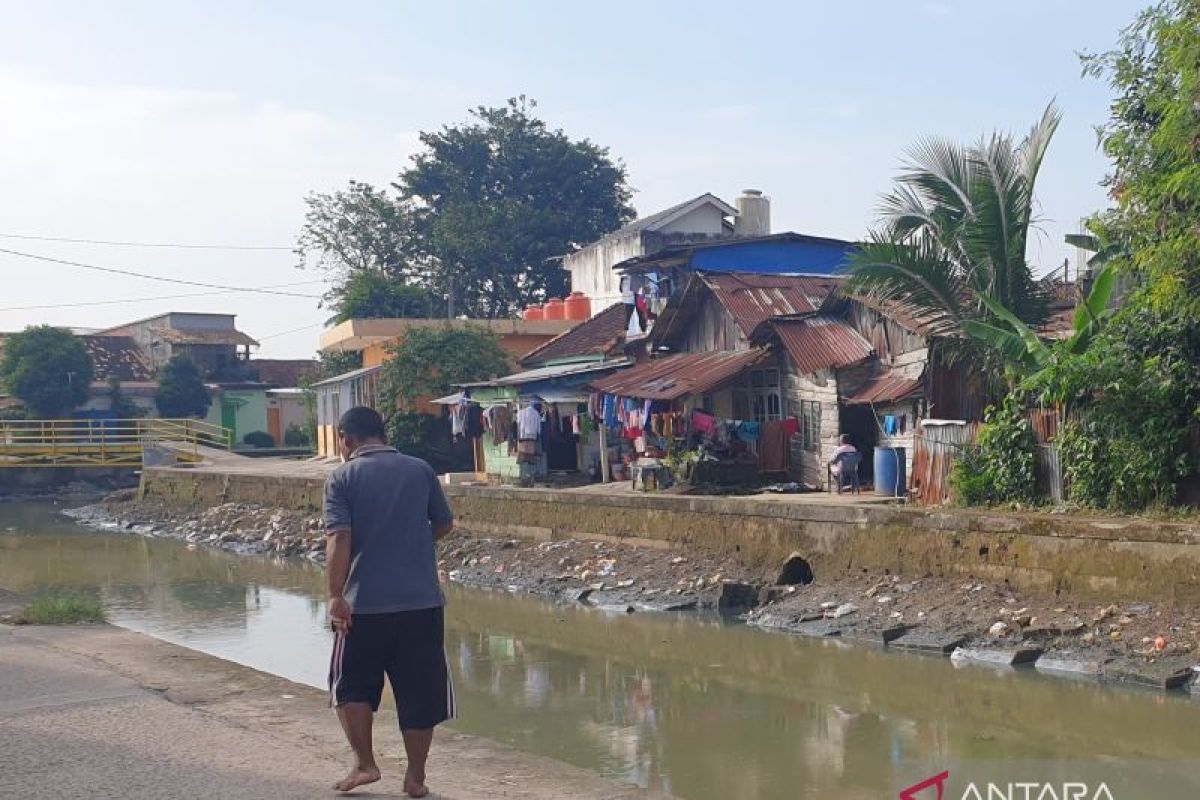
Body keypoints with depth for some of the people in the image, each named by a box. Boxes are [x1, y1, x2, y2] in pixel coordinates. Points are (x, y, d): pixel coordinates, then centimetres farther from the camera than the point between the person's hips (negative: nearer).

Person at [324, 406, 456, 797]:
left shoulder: (343, 477, -3)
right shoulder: (420, 470, 6)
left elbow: (339, 539, -14)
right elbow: (444, 524, 14)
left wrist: (335, 596, -16)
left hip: (365, 603, -2)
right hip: (422, 601, 3)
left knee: (351, 685, 17)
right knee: (420, 691, 10)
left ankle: (364, 764, 13)